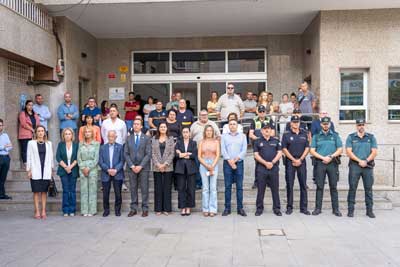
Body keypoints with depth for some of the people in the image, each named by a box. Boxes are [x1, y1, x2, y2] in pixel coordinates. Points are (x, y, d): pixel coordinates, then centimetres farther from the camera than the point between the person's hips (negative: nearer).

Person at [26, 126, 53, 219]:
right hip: (35, 171, -2)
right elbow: (29, 157, 2)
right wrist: (29, 170, -2)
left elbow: (51, 157, 12)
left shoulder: (48, 143, 10)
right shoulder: (31, 143, 3)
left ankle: (43, 211, 8)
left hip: (46, 171, 2)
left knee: (44, 191, 4)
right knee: (36, 191, -1)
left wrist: (51, 169, 8)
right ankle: (37, 211, 4)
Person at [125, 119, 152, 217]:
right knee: (133, 189, 6)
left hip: (143, 167, -2)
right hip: (131, 167, 2)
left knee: (144, 189, 0)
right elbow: (126, 154, 5)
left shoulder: (147, 138, 2)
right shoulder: (129, 138, 10)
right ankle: (133, 209, 13)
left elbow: (148, 154, -4)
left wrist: (140, 166, -12)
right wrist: (132, 166, -7)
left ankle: (145, 209, 7)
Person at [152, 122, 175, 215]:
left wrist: (165, 164, -10)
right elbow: (153, 153, 4)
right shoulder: (154, 139, 9)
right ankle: (158, 209, 8)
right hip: (157, 167, 1)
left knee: (167, 188, 1)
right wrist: (158, 164, -8)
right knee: (158, 188, 2)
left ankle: (166, 208, 7)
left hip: (168, 167, -1)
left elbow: (172, 153, 0)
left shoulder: (170, 139, 6)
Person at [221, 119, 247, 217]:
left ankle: (240, 208, 4)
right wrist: (230, 161, -11)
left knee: (239, 186, 0)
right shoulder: (224, 136, 10)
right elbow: (223, 150, 0)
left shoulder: (242, 136, 11)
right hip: (227, 163, 0)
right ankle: (227, 208, 4)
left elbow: (244, 150, 1)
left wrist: (236, 159, -10)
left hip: (239, 163, 0)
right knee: (227, 186, 0)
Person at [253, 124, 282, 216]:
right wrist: (265, 163, -12)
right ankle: (259, 208, 13)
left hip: (274, 168, 1)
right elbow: (256, 155, 0)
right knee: (260, 189, 4)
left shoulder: (276, 141, 10)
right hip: (261, 168, -1)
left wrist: (272, 162, -10)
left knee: (275, 189, 4)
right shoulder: (258, 142, 7)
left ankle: (276, 208, 12)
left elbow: (279, 153, 4)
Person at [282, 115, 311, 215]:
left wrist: (300, 160, -6)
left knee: (303, 185, 2)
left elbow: (307, 148, 6)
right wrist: (294, 160, -9)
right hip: (290, 162, -2)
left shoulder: (304, 134, 9)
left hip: (301, 162, 2)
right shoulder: (286, 135, 2)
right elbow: (284, 149, -3)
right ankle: (289, 207, 9)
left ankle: (303, 207, 9)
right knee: (289, 185, 1)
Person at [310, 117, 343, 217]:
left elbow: (340, 149, 4)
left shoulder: (335, 135, 10)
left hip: (333, 163, 0)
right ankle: (318, 208, 5)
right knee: (319, 186, 1)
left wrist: (331, 157, -10)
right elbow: (312, 151, 3)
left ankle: (335, 209, 6)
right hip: (320, 163, 0)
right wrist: (323, 157, -9)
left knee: (333, 187, 2)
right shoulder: (316, 136, 10)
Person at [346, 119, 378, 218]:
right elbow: (349, 152, -3)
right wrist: (359, 161, -13)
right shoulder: (351, 137, 6)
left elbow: (374, 152, 2)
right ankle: (350, 210, 3)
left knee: (368, 189, 4)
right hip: (354, 166, -1)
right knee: (352, 188, -1)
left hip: (368, 166, 1)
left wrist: (366, 161, -12)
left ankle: (369, 210, 11)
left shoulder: (371, 137, 10)